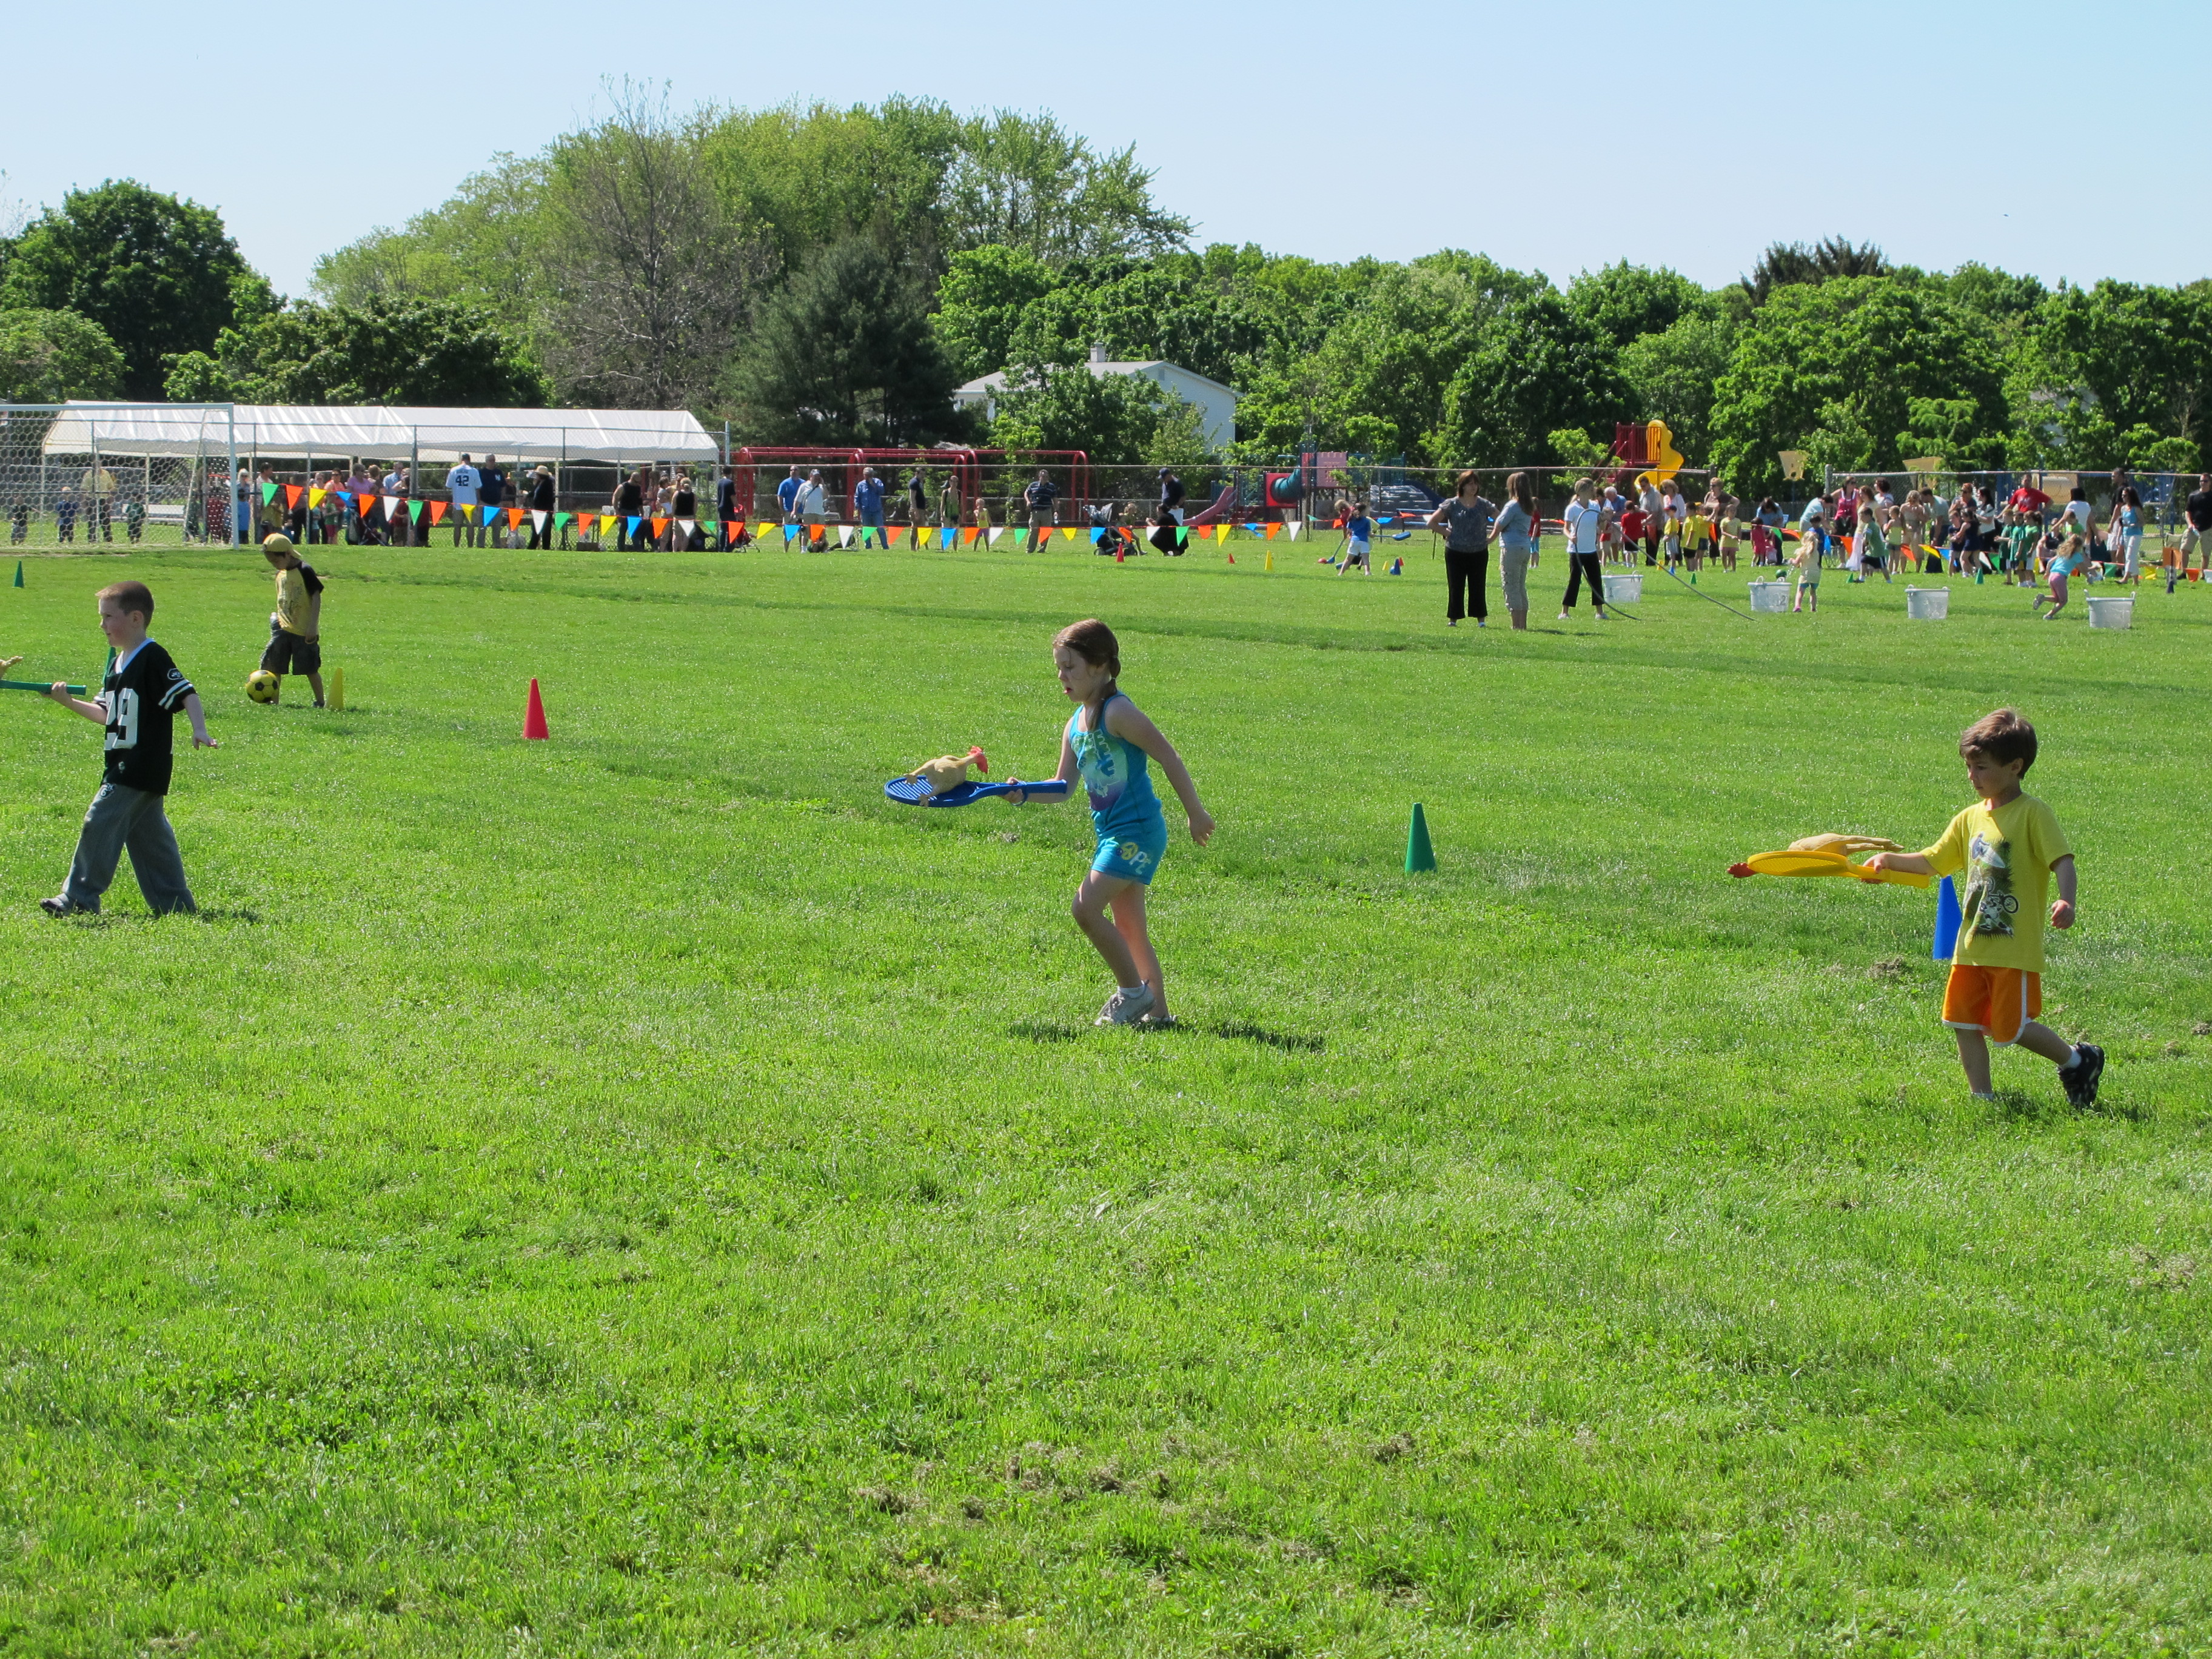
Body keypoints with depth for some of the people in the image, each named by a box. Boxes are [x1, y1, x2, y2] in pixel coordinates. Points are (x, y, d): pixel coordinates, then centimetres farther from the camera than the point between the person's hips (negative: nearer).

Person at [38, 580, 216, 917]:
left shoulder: (152, 659, -12)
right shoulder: (117, 665, 16)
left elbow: (187, 694, -16)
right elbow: (107, 715, 19)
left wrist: (200, 730, -30)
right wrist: (70, 703, 6)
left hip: (141, 767, -10)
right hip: (124, 766, 10)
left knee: (101, 822, -10)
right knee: (148, 833, 11)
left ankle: (79, 899, -6)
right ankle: (174, 901, 15)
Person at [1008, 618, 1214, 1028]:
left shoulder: (1117, 713, -15)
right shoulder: (1076, 725, 12)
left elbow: (1168, 757, -14)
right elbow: (1062, 786, 13)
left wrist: (1196, 813, -11)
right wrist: (1023, 793, -6)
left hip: (1137, 831, -10)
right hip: (1113, 833, 10)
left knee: (1087, 907, -15)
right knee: (1129, 928, 11)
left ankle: (1133, 992, -2)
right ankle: (1157, 1010, 17)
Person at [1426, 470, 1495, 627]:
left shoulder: (1484, 505, 4)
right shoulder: (1452, 505, 0)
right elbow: (1432, 522, 3)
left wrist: (1492, 537, 3)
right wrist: (1446, 533, -3)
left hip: (1479, 553, 1)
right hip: (1455, 553, -1)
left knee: (1478, 586, 2)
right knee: (1455, 586, 1)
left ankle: (1481, 619, 8)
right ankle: (1453, 619, 7)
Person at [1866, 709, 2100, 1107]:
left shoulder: (2033, 814, -9)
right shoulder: (1971, 819, 12)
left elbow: (2062, 860, -19)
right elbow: (1935, 861, 20)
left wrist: (2066, 901, -36)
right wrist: (1891, 860, 8)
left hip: (2016, 948, -7)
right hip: (1973, 946, 7)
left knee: (2011, 1028, -5)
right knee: (1965, 1022, 6)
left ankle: (2077, 1060, 17)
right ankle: (1982, 1098, 16)